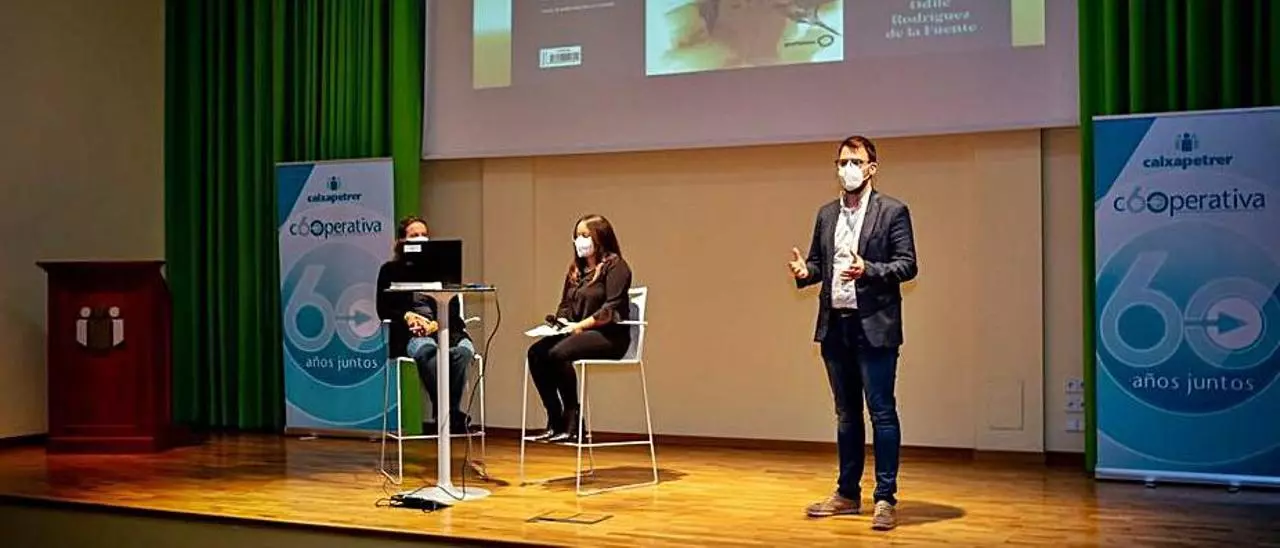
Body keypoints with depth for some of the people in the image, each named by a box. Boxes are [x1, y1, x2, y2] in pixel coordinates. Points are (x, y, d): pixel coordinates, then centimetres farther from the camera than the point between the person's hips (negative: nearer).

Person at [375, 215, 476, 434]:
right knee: (428, 350, -39)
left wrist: (437, 323, -9)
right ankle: (453, 415, -38)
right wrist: (408, 316, -12)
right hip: (410, 334, -2)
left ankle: (447, 413, -30)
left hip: (443, 329, 2)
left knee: (463, 350, -34)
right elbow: (383, 310, 8)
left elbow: (455, 308, 11)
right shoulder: (391, 270, 15)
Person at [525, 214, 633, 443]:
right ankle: (555, 422, -16)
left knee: (558, 353, -31)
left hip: (610, 336, -8)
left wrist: (581, 325, -20)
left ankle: (572, 423, -23)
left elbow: (612, 309, -15)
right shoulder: (576, 268, 20)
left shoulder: (615, 266, -5)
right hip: (577, 332, 8)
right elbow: (565, 304, 21)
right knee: (536, 352, -16)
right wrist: (561, 322, -1)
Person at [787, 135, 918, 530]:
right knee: (846, 413, 14)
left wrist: (868, 270, -23)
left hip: (874, 326, -6)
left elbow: (907, 265, -8)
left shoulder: (892, 211, -3)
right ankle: (847, 494, 23)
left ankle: (885, 499, 4)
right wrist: (804, 271, -7)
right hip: (835, 325, 6)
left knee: (881, 412, -3)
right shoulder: (826, 214, 13)